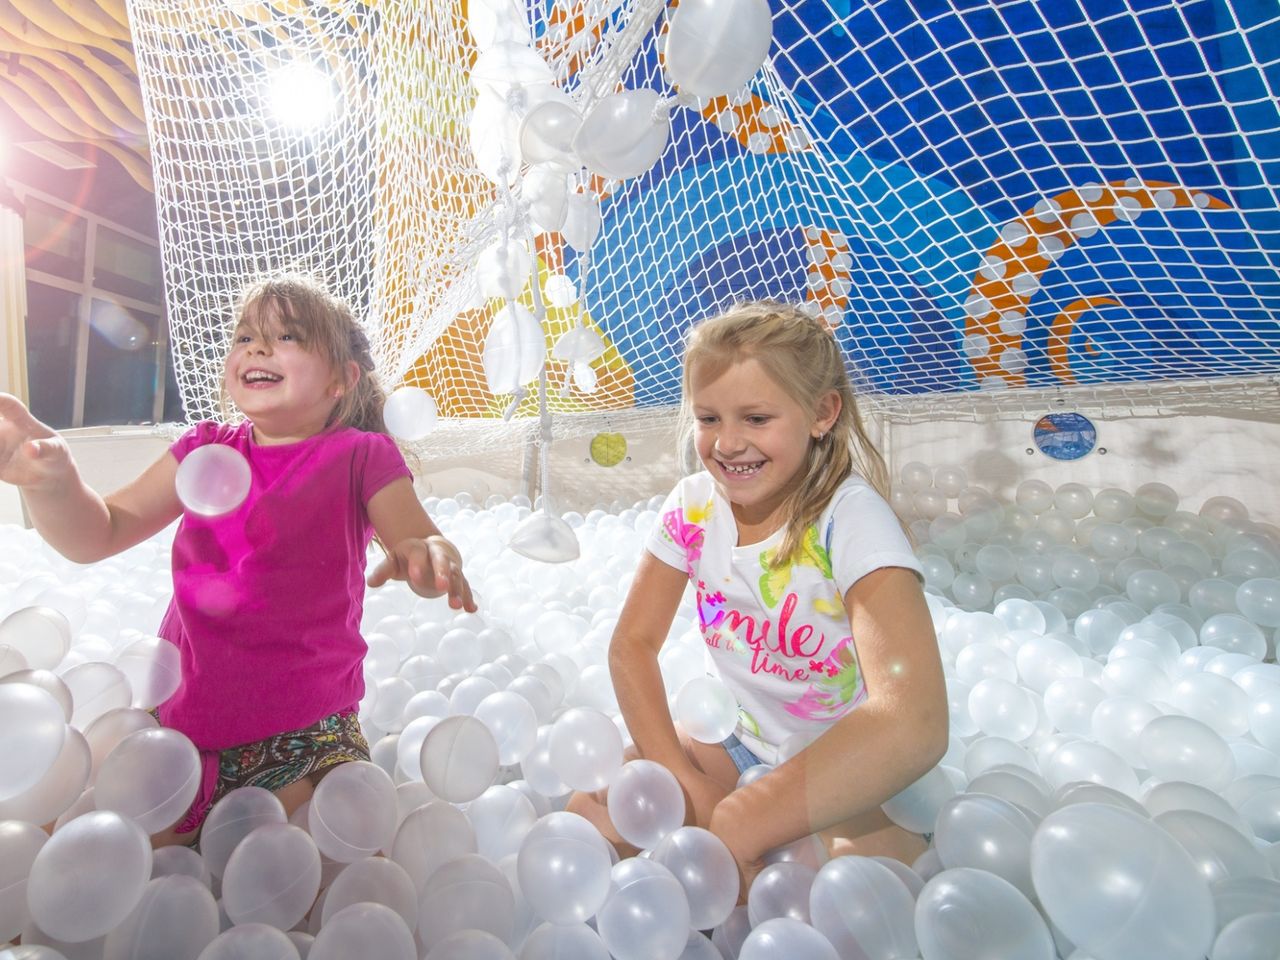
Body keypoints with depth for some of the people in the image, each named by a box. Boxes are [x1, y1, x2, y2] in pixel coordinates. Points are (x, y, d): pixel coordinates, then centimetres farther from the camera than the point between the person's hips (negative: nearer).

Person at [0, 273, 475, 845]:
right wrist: (50, 479, -17)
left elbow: (420, 539, -16)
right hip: (179, 721, 4)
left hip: (307, 734, -4)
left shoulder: (360, 457, -5)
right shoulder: (205, 449, 8)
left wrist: (431, 557, -41)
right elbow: (97, 536, 5)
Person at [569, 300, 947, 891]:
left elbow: (912, 725, -35)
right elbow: (633, 643, -3)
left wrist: (727, 830, -35)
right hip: (754, 751, 5)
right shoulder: (694, 505, -10)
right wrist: (678, 777, -16)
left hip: (862, 778, -4)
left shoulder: (852, 519, -24)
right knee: (588, 808, -16)